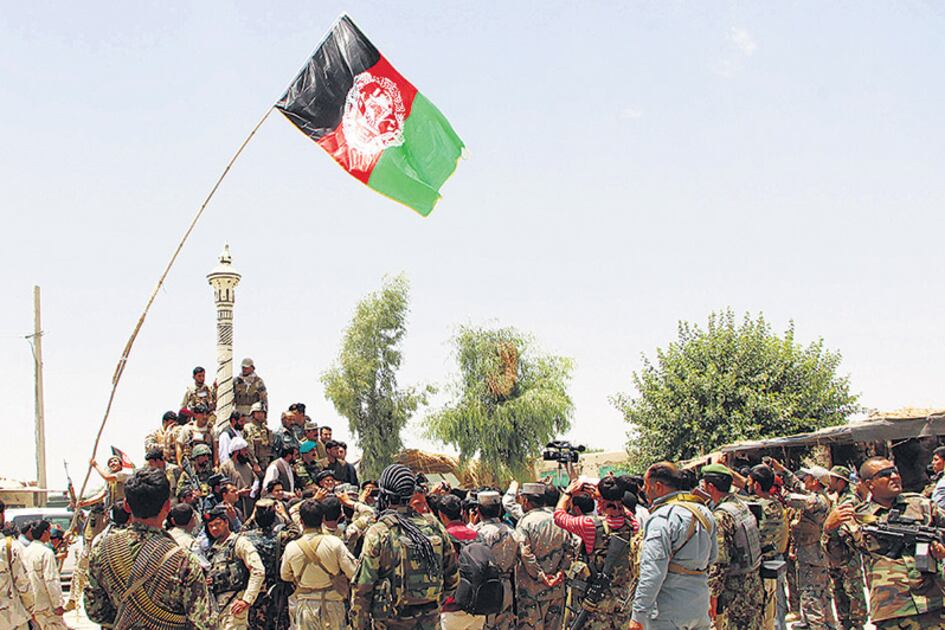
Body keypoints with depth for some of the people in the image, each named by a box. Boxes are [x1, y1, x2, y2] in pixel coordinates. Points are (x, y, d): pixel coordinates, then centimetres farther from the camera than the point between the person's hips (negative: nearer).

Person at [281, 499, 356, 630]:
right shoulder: (334, 543, -12)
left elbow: (285, 576, 10)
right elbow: (353, 572, -9)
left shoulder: (291, 548, -6)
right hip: (333, 604, -1)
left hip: (305, 605, 1)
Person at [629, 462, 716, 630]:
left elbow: (652, 573, -21)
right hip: (700, 607, 8)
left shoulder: (661, 519, -17)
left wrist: (638, 615, -18)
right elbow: (712, 557, 18)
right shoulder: (704, 512, 8)